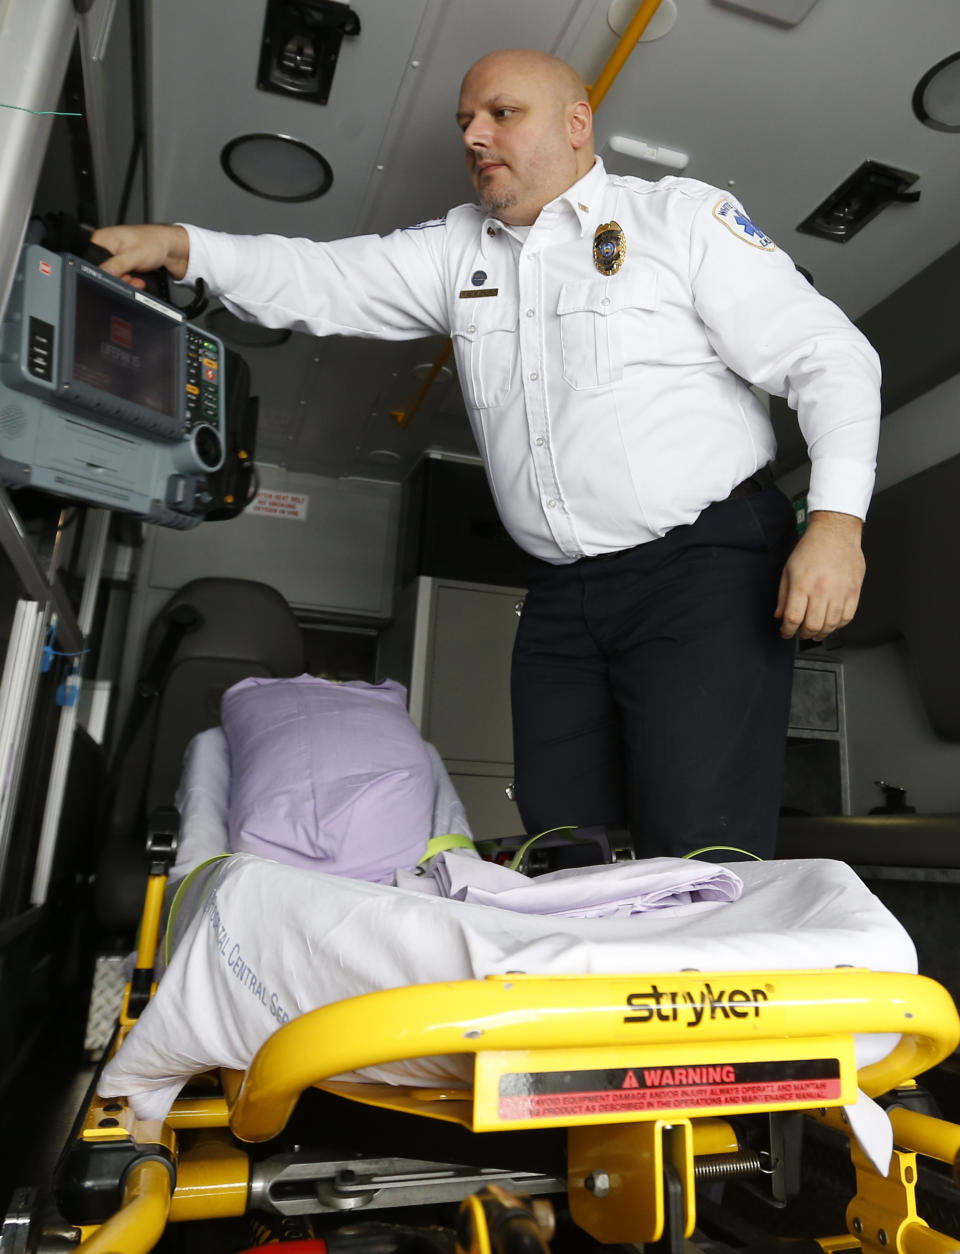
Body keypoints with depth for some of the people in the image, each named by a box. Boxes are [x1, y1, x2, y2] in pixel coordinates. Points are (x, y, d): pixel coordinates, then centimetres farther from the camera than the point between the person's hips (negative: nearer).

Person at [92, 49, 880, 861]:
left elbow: (829, 355, 0)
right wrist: (179, 247, -3)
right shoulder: (459, 249, 18)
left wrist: (837, 520, -14)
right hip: (562, 600, 5)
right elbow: (324, 283, 11)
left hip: (705, 565, -4)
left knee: (701, 864, -11)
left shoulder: (683, 216, 4)